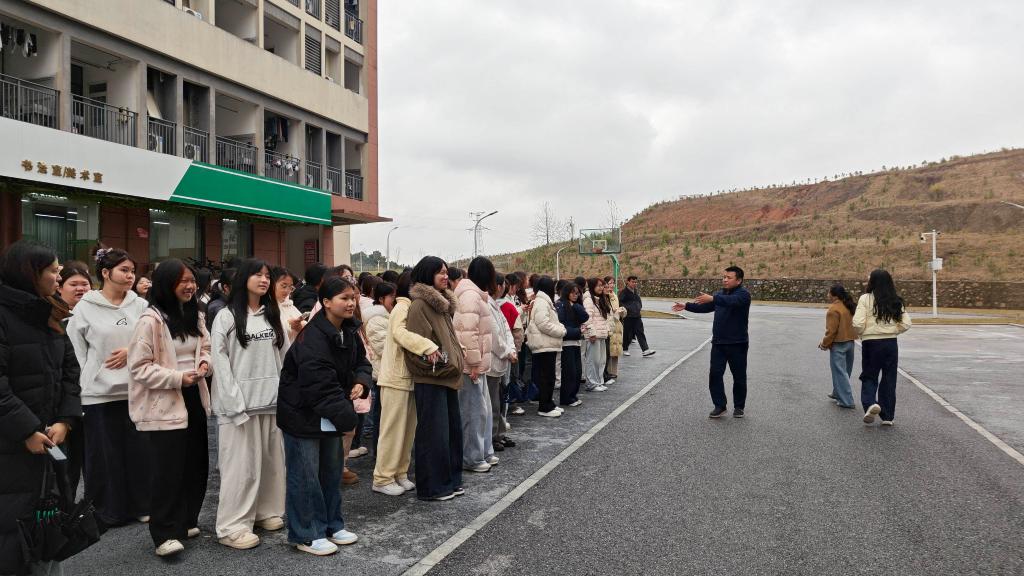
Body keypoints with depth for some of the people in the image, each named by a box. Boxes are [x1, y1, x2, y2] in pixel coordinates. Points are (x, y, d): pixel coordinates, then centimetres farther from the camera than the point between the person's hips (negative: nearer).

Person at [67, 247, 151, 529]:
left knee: (139, 450, 7)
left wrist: (131, 351, -10)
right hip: (99, 393, -2)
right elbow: (75, 350, 1)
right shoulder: (85, 308, -2)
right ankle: (107, 510, 22)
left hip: (136, 389, 2)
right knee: (105, 454, 6)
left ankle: (140, 505, 22)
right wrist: (85, 381, 0)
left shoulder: (141, 305, 3)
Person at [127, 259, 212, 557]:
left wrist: (204, 364, -2)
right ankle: (165, 533, 7)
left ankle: (185, 521, 28)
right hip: (164, 403, -7)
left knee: (196, 463, 13)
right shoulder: (151, 320, -15)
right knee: (168, 468, -4)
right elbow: (139, 367, -16)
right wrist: (177, 378, -21)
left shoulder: (194, 315, 8)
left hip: (193, 398, 8)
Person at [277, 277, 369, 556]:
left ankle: (332, 525, 31)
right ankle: (306, 534, 16)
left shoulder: (349, 331, 1)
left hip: (330, 413, 9)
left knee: (332, 469, 17)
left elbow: (361, 360, 13)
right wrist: (347, 417, -26)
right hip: (303, 413, -8)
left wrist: (361, 382, -10)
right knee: (306, 474, 1)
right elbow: (319, 384, -29)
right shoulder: (312, 337, -26)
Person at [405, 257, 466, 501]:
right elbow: (416, 341, -19)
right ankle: (432, 487, 8)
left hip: (448, 377, 9)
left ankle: (450, 481, 24)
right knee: (434, 432, -3)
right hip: (431, 378, -9)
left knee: (453, 429, 13)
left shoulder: (443, 302, 14)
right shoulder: (419, 304, -13)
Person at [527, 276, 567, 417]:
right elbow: (543, 324, -23)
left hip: (548, 345, 10)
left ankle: (548, 404, 22)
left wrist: (560, 328, 7)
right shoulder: (541, 302, -15)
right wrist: (562, 331, -13)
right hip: (544, 346, -10)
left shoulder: (544, 301, 19)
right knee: (546, 377, -5)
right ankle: (544, 407, 1)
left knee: (548, 377, 15)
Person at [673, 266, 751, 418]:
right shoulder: (720, 294, 14)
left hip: (737, 344, -6)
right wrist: (686, 306, 8)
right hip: (718, 343, 6)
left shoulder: (743, 294, -11)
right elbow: (704, 307, 19)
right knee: (715, 374, 1)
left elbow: (732, 301, -33)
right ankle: (720, 405, 10)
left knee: (739, 376, 5)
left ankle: (739, 407, 20)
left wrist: (712, 299, -46)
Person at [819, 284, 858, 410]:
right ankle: (837, 393, 37)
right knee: (846, 370, 20)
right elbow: (853, 325, 13)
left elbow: (831, 330, -21)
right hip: (850, 341, 9)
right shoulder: (850, 306, 7)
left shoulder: (834, 309, -20)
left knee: (840, 372, -1)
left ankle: (846, 401, -1)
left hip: (838, 344, -9)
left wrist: (824, 344, -7)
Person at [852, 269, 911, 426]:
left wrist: (860, 334, 4)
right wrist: (892, 331, 13)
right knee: (889, 379, 12)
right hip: (891, 343, 3)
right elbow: (906, 324, 0)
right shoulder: (896, 301, 3)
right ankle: (888, 416, 17)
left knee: (869, 376, 11)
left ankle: (870, 403, -14)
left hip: (871, 343, -3)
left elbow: (858, 323, -16)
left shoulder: (865, 298, -9)